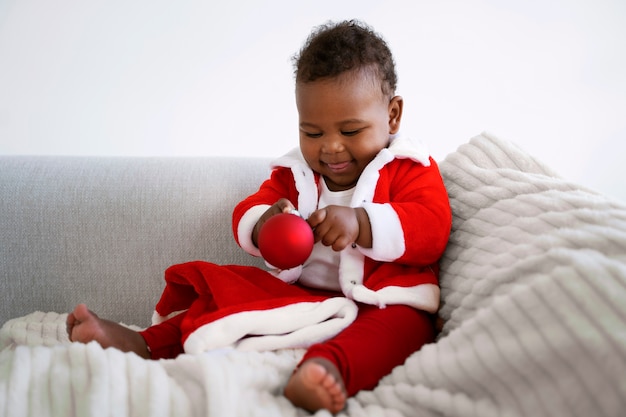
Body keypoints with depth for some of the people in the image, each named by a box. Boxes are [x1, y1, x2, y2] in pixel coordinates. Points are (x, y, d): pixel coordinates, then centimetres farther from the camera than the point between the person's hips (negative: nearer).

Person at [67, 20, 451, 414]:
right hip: (296, 293, 6)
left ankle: (331, 365, -65)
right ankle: (147, 344, -10)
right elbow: (245, 214, 9)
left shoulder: (410, 169, 1)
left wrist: (361, 223, -32)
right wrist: (262, 225, -19)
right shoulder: (293, 172, 15)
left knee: (402, 322, -39)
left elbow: (432, 230, -14)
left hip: (380, 301, -5)